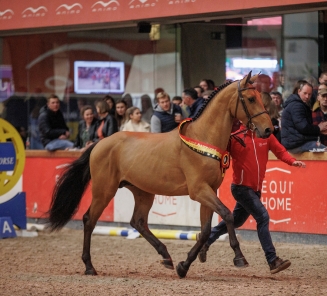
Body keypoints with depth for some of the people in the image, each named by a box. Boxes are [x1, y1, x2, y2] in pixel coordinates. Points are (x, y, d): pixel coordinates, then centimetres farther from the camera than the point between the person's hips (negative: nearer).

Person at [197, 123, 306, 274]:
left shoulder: (266, 135, 3)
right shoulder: (235, 137, -9)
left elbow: (280, 151, -3)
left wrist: (292, 161, -20)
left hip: (256, 188, 7)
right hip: (242, 187, -7)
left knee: (236, 220, 20)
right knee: (262, 216, -17)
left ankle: (206, 239, 40)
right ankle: (272, 260, -15)